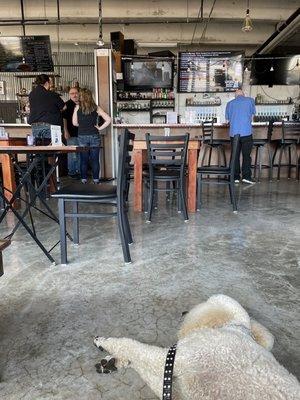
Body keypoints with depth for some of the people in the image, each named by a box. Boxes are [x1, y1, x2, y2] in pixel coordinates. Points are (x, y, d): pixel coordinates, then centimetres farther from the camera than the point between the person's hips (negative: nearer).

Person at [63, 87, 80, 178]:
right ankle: (71, 172, 11)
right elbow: (64, 119, -6)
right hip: (72, 134, -5)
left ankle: (79, 170, 20)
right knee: (72, 153, 0)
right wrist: (66, 131, -12)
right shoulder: (67, 105, -2)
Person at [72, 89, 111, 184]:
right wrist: (100, 128, 2)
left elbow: (74, 123, 2)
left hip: (82, 136, 0)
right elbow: (108, 119, -5)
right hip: (94, 136, 0)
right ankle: (96, 179, 9)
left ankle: (84, 179, 12)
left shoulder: (77, 108, -1)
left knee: (83, 159, 8)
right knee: (95, 159, 5)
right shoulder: (96, 108, 0)